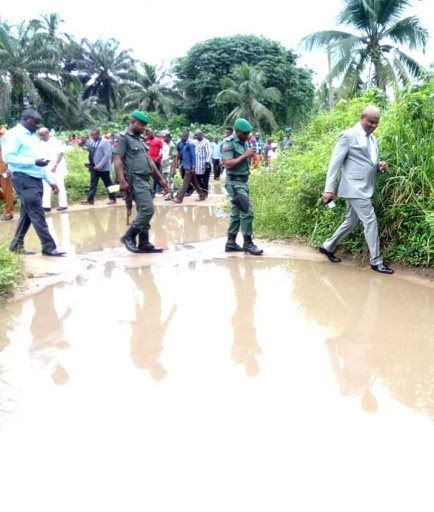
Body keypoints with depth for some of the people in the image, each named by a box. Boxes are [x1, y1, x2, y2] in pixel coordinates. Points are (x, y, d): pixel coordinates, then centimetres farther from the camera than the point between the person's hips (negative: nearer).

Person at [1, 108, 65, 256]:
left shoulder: (33, 136, 19)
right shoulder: (14, 134, -7)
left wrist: (50, 181, 20)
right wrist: (34, 162, -23)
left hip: (36, 179, 9)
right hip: (24, 179, -8)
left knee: (28, 213, 12)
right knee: (37, 214, -9)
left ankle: (17, 244, 21)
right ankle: (49, 247, -6)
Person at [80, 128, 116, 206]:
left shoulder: (105, 142, -13)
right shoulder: (92, 142, 11)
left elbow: (107, 155, -20)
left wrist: (100, 165, -25)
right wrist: (90, 164, 5)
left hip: (103, 168, -7)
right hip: (94, 167, 7)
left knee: (108, 183, 5)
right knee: (93, 183, 6)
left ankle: (112, 198, 16)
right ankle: (90, 199, 8)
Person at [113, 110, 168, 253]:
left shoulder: (141, 139, 19)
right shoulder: (123, 137, -6)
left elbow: (149, 160, 23)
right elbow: (118, 160, -13)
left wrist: (160, 178, 21)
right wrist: (122, 181, -23)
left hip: (145, 180, 9)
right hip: (135, 180, -9)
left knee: (144, 211, 8)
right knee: (148, 210, -16)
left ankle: (144, 243, 13)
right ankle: (128, 236, -4)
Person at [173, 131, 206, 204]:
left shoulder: (190, 144, -12)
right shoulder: (182, 144, 14)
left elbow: (193, 156, -15)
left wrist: (193, 167, -18)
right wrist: (181, 165, 15)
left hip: (189, 167, -9)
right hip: (185, 166, 9)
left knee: (185, 184, -6)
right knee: (195, 183, 13)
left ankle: (179, 198, -7)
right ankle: (202, 195, 20)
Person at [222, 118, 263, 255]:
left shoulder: (245, 142, 11)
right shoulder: (229, 144, -13)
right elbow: (228, 164, -23)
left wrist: (251, 156, 5)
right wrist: (245, 155, -21)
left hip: (243, 182, 9)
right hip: (235, 183, -9)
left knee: (236, 213, 11)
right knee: (247, 212, -11)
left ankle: (231, 243, 18)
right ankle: (247, 243, -1)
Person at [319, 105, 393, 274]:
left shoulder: (373, 139, 17)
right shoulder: (348, 135, -8)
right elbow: (335, 163, -11)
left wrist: (380, 166, 1)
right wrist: (329, 189, -17)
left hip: (366, 188, 9)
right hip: (355, 188, -9)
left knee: (352, 222, 15)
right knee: (370, 221, -8)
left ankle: (327, 247, 31)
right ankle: (376, 261, 1)